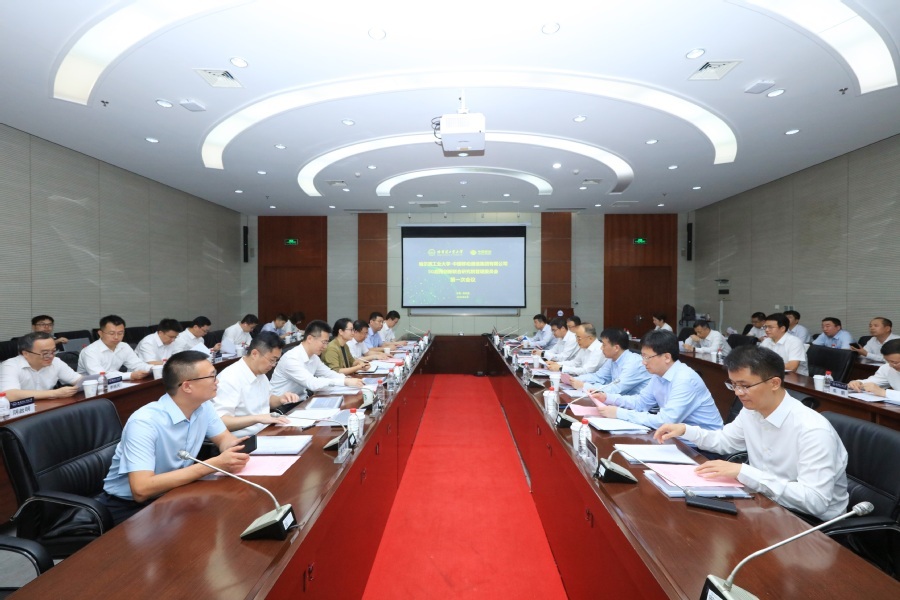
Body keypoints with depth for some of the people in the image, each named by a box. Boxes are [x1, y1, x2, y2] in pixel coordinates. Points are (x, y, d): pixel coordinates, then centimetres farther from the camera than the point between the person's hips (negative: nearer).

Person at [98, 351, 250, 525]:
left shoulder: (204, 407, -9)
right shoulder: (144, 422, -29)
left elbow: (225, 438, 4)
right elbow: (141, 490, -35)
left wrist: (234, 450, -21)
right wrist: (212, 465, -36)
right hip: (128, 505, -6)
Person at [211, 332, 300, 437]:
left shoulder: (259, 372, 6)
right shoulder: (230, 378, -19)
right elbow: (219, 421, -26)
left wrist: (280, 399, 1)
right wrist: (258, 418, -34)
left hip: (265, 432, 8)